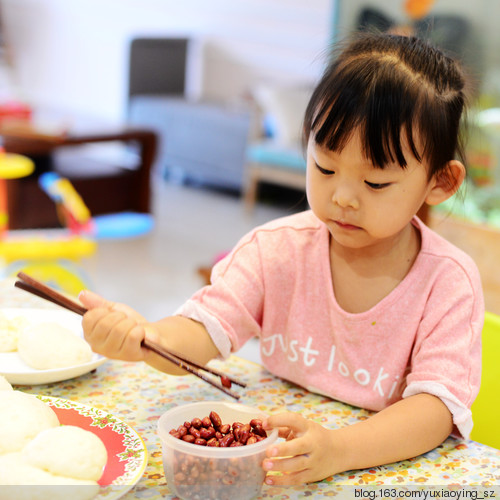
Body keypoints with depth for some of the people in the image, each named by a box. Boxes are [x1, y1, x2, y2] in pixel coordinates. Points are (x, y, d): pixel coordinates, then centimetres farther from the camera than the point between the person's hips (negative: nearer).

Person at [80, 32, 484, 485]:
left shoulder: (448, 282, -10)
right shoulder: (279, 249, -3)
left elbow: (438, 405, -19)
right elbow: (204, 332, -11)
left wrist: (337, 449, -36)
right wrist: (145, 338, -34)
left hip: (392, 467, -2)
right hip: (273, 449, 3)